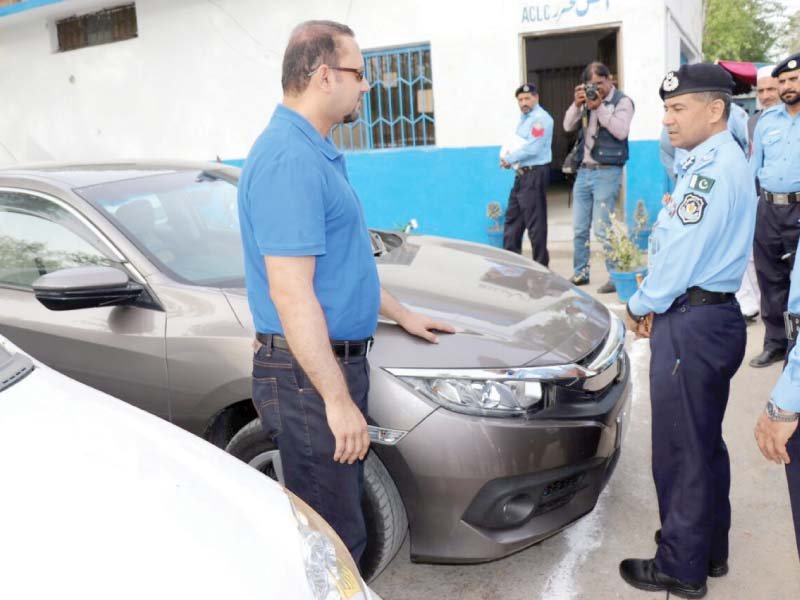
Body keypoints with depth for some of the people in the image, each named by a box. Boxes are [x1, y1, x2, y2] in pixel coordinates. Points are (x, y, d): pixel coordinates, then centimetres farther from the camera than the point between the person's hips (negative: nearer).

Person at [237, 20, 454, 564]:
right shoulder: (290, 159, -20)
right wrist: (337, 399, -23)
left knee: (345, 508, 22)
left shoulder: (315, 151, 13)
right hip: (309, 374, -10)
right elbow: (291, 294, -25)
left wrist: (401, 314, 25)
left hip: (337, 358, 10)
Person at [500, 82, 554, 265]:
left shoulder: (540, 118, -12)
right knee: (512, 218, 14)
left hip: (534, 174, -10)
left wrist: (509, 159, -11)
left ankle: (541, 264, 1)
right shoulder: (524, 118, 18)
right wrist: (509, 158, 1)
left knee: (535, 222, -6)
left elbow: (532, 148, -22)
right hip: (522, 174, 10)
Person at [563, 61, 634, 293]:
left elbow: (621, 131, -15)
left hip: (607, 172, -6)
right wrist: (577, 104, -7)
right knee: (579, 228, 9)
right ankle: (580, 273, 20)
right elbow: (568, 126, 8)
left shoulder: (622, 101, -1)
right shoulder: (587, 100, 15)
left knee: (602, 228, -10)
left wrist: (599, 107, -14)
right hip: (583, 171, 6)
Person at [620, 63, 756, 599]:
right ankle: (710, 550, 34)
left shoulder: (714, 168, -19)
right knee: (705, 443, 19)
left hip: (692, 326, -11)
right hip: (711, 316, 11)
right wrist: (657, 301, 8)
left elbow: (681, 255, -19)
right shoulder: (717, 162, 15)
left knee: (682, 450, 1)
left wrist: (641, 306, -5)